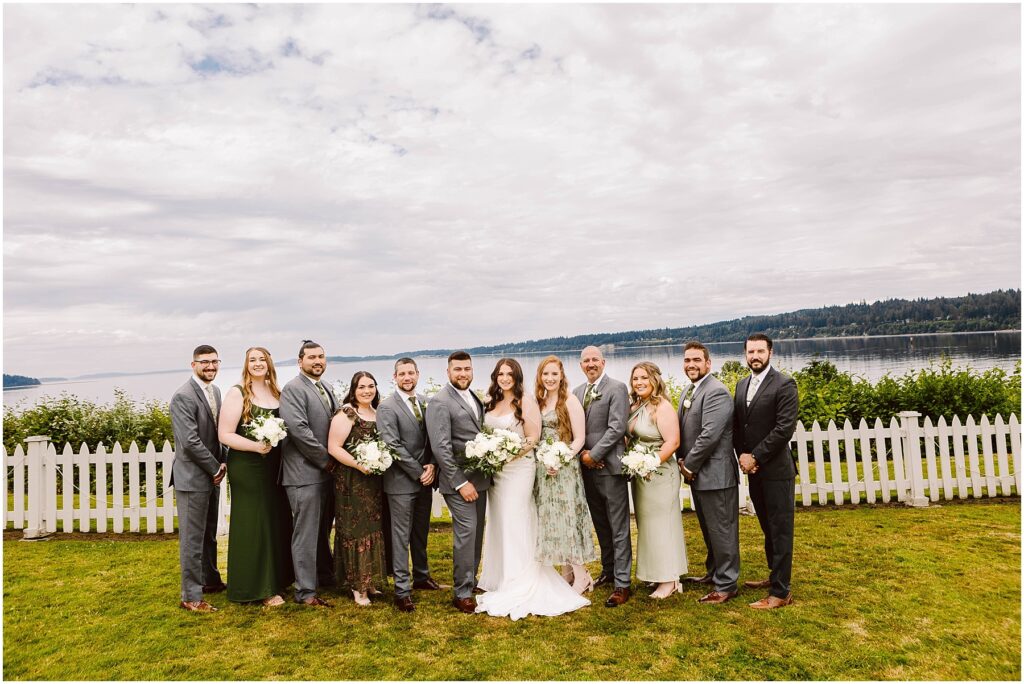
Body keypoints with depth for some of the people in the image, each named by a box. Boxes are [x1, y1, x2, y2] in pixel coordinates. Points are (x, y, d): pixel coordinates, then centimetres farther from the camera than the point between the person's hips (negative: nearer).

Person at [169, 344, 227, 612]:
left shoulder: (215, 391, 9)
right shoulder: (183, 396, -17)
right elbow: (190, 441, -22)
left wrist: (221, 463, 1)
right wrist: (216, 468, -13)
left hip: (212, 475, 8)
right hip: (192, 478, -8)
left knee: (209, 534, 20)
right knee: (192, 538, 1)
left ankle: (210, 580, 35)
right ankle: (191, 596, 11)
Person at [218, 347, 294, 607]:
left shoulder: (277, 393, 8)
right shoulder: (237, 393, -8)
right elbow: (225, 435, -12)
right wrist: (255, 446, -24)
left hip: (274, 466, 6)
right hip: (246, 467, -6)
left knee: (276, 522, 12)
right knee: (252, 525, 2)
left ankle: (275, 580, 26)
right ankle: (256, 587, 13)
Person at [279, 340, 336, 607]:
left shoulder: (325, 390, 16)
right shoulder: (293, 389, -11)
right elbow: (298, 428, -21)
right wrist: (327, 459, -15)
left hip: (325, 471, 8)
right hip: (305, 472, -8)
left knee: (323, 530, 20)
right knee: (306, 533, -1)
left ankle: (326, 576, 34)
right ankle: (305, 591, 7)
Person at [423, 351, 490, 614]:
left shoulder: (474, 397, 12)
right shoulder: (440, 402, -13)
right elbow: (440, 447, -18)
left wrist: (485, 472, 8)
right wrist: (461, 483, -19)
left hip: (479, 477, 8)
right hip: (458, 479, -7)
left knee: (477, 532, 14)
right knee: (466, 531, -7)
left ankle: (471, 581, 29)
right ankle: (463, 594, 6)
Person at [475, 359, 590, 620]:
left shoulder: (526, 401, -7)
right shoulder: (490, 402, 11)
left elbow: (533, 438, -10)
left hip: (518, 467, -6)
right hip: (494, 469, 6)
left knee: (515, 524, -4)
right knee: (497, 524, 12)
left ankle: (517, 588, 5)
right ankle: (499, 579, 24)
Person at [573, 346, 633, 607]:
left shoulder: (617, 388, -7)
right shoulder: (577, 392, 13)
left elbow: (616, 427, -14)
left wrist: (594, 455, -14)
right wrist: (581, 453, -4)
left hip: (610, 466, -6)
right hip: (587, 467, 6)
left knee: (619, 528, -1)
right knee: (600, 524, 17)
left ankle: (622, 584, 4)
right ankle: (608, 570, 32)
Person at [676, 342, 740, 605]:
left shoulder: (716, 392, -18)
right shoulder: (689, 391, 13)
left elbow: (710, 435, -24)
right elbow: (683, 430, 16)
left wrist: (689, 465, -15)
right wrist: (683, 461, 1)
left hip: (715, 474, -9)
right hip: (697, 474, 9)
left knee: (722, 530, 2)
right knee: (708, 529, 21)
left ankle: (725, 584, 13)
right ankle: (713, 572, 36)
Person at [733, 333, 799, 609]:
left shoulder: (784, 385, -11)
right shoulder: (742, 385, 11)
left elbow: (785, 428, -17)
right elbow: (736, 424, 13)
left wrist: (755, 457, -15)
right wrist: (742, 455, -2)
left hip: (776, 470, -7)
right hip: (753, 470, 7)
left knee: (780, 530, 1)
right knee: (768, 527, 18)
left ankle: (780, 592, 8)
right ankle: (775, 576, 33)